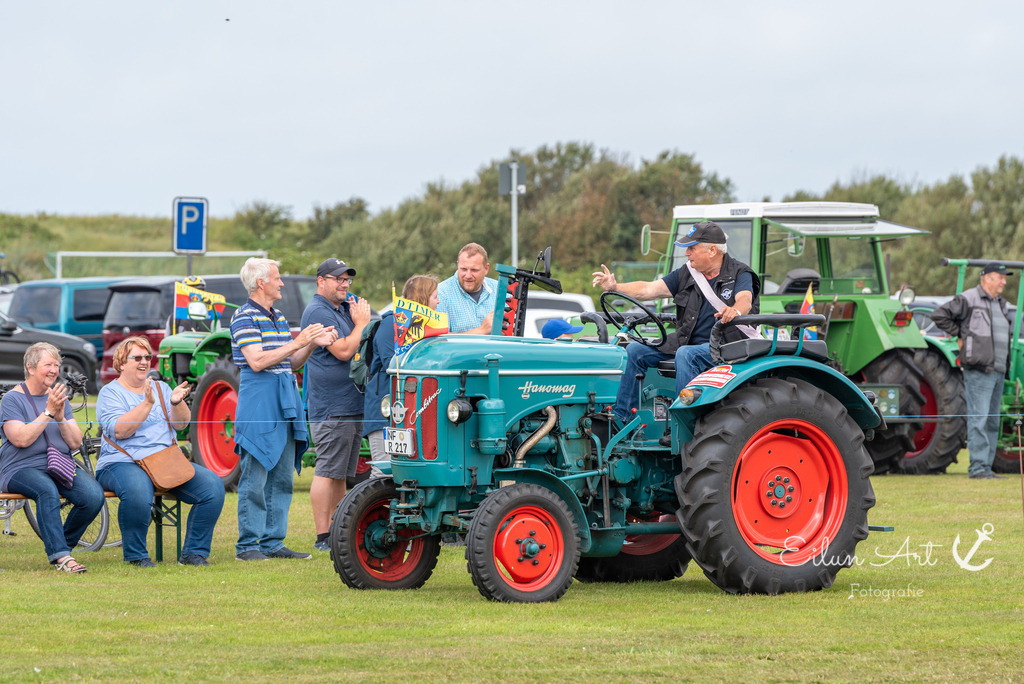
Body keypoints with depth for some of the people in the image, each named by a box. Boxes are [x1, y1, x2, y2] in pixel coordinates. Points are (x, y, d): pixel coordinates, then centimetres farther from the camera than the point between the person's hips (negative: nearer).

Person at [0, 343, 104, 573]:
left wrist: (61, 418, -9)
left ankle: (62, 544, -3)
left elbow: (76, 442, 8)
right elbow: (21, 439, -15)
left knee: (94, 495, -23)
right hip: (22, 468, -5)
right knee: (47, 491, -39)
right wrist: (48, 412, -18)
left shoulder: (59, 397, 16)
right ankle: (60, 555, -39)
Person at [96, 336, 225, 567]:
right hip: (123, 462, -6)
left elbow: (181, 424, 8)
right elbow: (119, 430, -14)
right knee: (138, 492, -41)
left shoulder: (161, 388, 20)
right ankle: (136, 555, -19)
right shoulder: (110, 392, 3)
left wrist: (176, 402, -12)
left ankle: (194, 552, -8)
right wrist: (147, 403, -22)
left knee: (213, 485, -17)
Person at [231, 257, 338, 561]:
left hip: (285, 405, 9)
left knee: (282, 478, 8)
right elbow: (257, 361, -18)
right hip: (257, 407, -9)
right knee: (255, 479, -7)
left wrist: (313, 344, 4)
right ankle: (247, 545, -4)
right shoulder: (245, 317, -8)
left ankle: (272, 542, 12)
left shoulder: (278, 317, 18)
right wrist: (299, 342, -18)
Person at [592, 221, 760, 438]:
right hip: (686, 342, 7)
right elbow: (648, 290, 5)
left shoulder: (739, 274, -7)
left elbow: (745, 300, -28)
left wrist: (735, 310, -52)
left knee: (686, 354, -36)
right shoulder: (687, 274, 9)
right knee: (635, 351, -4)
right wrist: (615, 287, -10)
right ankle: (622, 419, -1)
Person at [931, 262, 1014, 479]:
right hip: (978, 370, -8)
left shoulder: (1001, 305, 18)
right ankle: (977, 467, -11)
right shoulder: (968, 300, -6)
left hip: (998, 370, 8)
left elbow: (1008, 324, 36)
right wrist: (959, 336, -6)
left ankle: (986, 467, 12)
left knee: (992, 421, 9)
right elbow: (939, 315, -8)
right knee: (979, 419, -11)